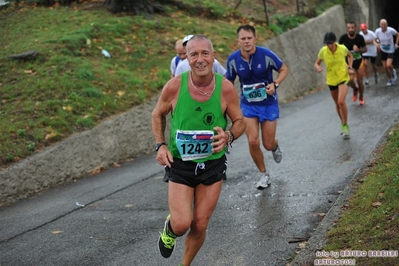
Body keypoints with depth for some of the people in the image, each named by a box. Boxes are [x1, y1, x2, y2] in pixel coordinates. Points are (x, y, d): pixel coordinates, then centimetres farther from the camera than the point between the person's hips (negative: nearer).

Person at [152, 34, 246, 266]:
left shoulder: (226, 88, -14)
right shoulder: (174, 86, -15)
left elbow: (240, 122, -1)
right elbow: (158, 115, 4)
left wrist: (228, 136, -23)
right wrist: (160, 145, -8)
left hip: (213, 164, 1)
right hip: (180, 164, -1)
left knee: (200, 226, 9)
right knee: (182, 224, -13)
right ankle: (170, 229, 26)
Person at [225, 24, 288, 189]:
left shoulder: (266, 54, -17)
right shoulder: (233, 59, -11)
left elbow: (284, 70, -3)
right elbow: (229, 82, 5)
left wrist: (275, 84, -20)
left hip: (269, 104, -1)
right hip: (248, 105, 1)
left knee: (268, 144, 2)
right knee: (253, 142, -11)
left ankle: (275, 147, 44)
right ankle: (264, 174, 13)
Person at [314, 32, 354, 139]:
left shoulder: (342, 48, -14)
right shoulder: (323, 51, -14)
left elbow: (350, 55, 8)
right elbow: (316, 63, -2)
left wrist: (350, 67, -5)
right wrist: (318, 67, -25)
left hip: (343, 78, -2)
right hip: (331, 80, 2)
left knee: (341, 101, -21)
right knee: (337, 104, 15)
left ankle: (345, 125, -3)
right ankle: (343, 122, 40)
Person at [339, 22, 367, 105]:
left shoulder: (360, 38, -14)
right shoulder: (343, 38, -16)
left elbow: (365, 49, -4)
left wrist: (359, 50, -24)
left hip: (359, 61, 1)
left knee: (360, 81, 5)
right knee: (351, 79, -19)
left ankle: (361, 97, 31)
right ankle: (355, 89, 17)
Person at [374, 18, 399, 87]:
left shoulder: (391, 30, -20)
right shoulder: (377, 31, -14)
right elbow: (374, 40, -4)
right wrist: (377, 44, -26)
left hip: (391, 51, -3)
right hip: (383, 51, 3)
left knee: (388, 65, -20)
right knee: (385, 67, 4)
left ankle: (393, 71, 16)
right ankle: (390, 80, 27)